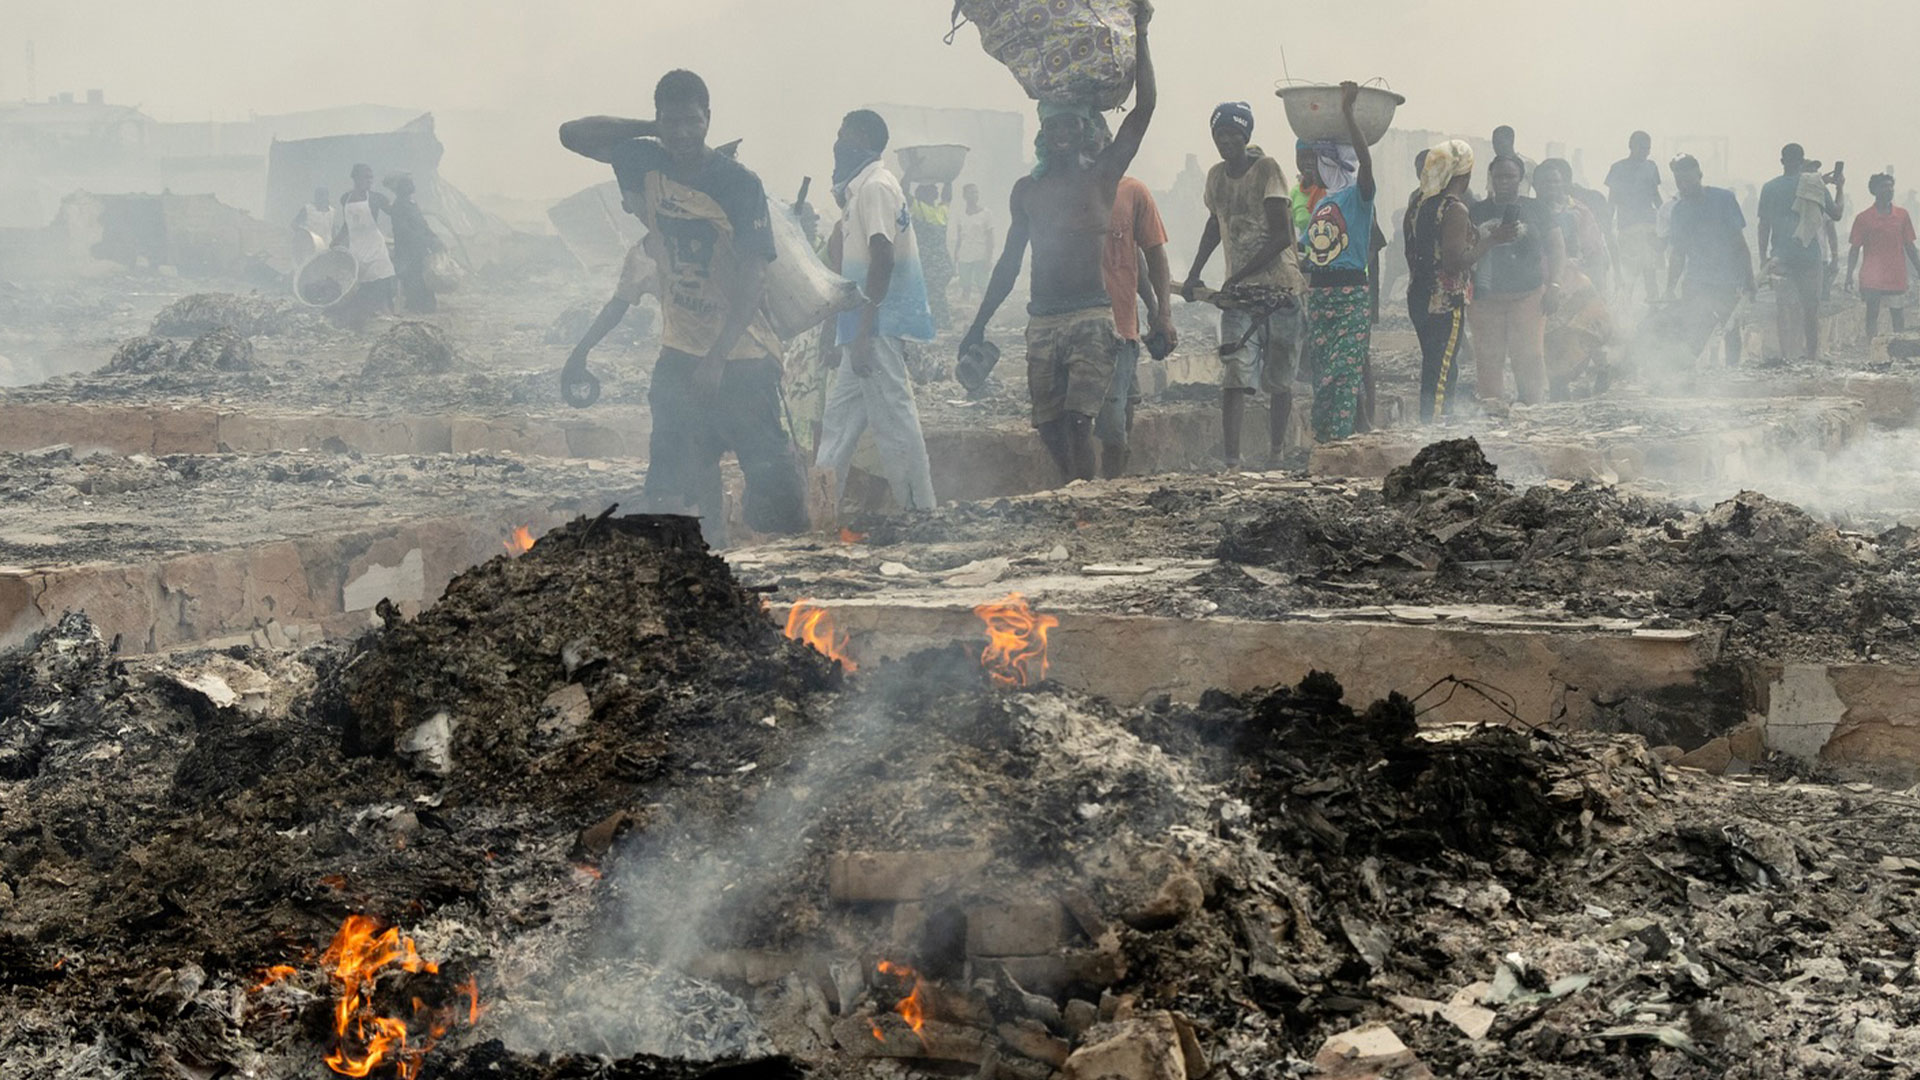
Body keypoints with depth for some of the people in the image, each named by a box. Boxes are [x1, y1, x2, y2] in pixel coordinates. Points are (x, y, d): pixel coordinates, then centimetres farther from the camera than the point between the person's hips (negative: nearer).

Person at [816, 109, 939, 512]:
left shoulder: (876, 187, -12)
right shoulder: (861, 188, 18)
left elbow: (882, 259, -20)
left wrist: (863, 332, -23)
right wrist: (838, 333, 24)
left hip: (878, 328, -10)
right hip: (866, 330, 10)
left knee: (893, 417, -8)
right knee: (839, 418, 12)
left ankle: (919, 507, -5)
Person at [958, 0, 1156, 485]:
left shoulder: (1101, 175, 2)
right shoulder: (1026, 189, 15)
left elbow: (1145, 106, -7)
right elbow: (1009, 264, 21)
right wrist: (978, 328, 19)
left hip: (1091, 318, -5)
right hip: (1041, 323, 5)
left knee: (1077, 420, -17)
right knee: (1050, 427, 4)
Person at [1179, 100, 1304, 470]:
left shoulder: (1267, 169, -8)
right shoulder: (1216, 177, 10)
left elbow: (1281, 235, -14)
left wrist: (1239, 275, -18)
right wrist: (1193, 275, 22)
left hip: (1279, 287, -4)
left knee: (1279, 381, 6)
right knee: (1234, 380, -12)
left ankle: (1275, 458, 20)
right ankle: (1232, 463, -17)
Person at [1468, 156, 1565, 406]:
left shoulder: (1535, 209, 8)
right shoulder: (1478, 212, 10)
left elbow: (1555, 248, 8)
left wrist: (1553, 285, -1)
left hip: (1529, 294, -1)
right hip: (1487, 297, 1)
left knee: (1529, 355, -8)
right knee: (1488, 357, -3)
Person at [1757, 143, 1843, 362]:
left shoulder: (1770, 188, 1)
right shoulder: (1814, 186, 0)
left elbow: (1764, 225, 2)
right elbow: (1836, 214, 9)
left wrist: (1763, 257, 9)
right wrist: (1840, 189, 25)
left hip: (1781, 256, 0)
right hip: (1810, 256, 0)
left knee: (1785, 309, 0)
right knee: (1811, 308, 9)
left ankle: (1788, 356, -4)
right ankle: (1813, 355, 11)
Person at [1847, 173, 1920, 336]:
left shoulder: (1902, 216, 6)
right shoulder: (1864, 218, 0)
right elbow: (1855, 250, 2)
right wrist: (1849, 277, -5)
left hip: (1897, 278, 2)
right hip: (1872, 279, -2)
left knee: (1899, 319, 3)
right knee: (1872, 315, 1)